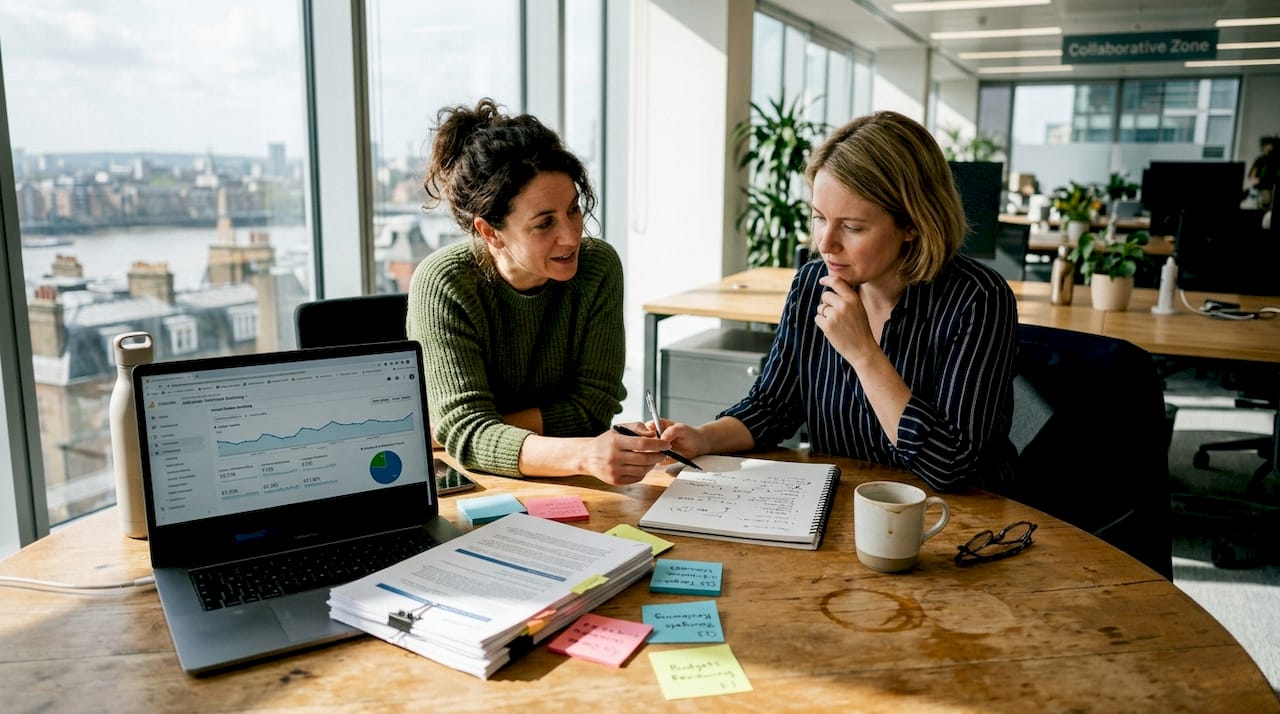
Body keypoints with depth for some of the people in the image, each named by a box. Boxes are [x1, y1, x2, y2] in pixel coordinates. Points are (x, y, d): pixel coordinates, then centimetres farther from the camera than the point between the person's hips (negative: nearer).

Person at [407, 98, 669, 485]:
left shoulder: (599, 267, -10)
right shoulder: (443, 286, -18)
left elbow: (591, 409, -10)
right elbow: (467, 433, -25)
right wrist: (584, 455, -42)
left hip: (567, 496, 2)